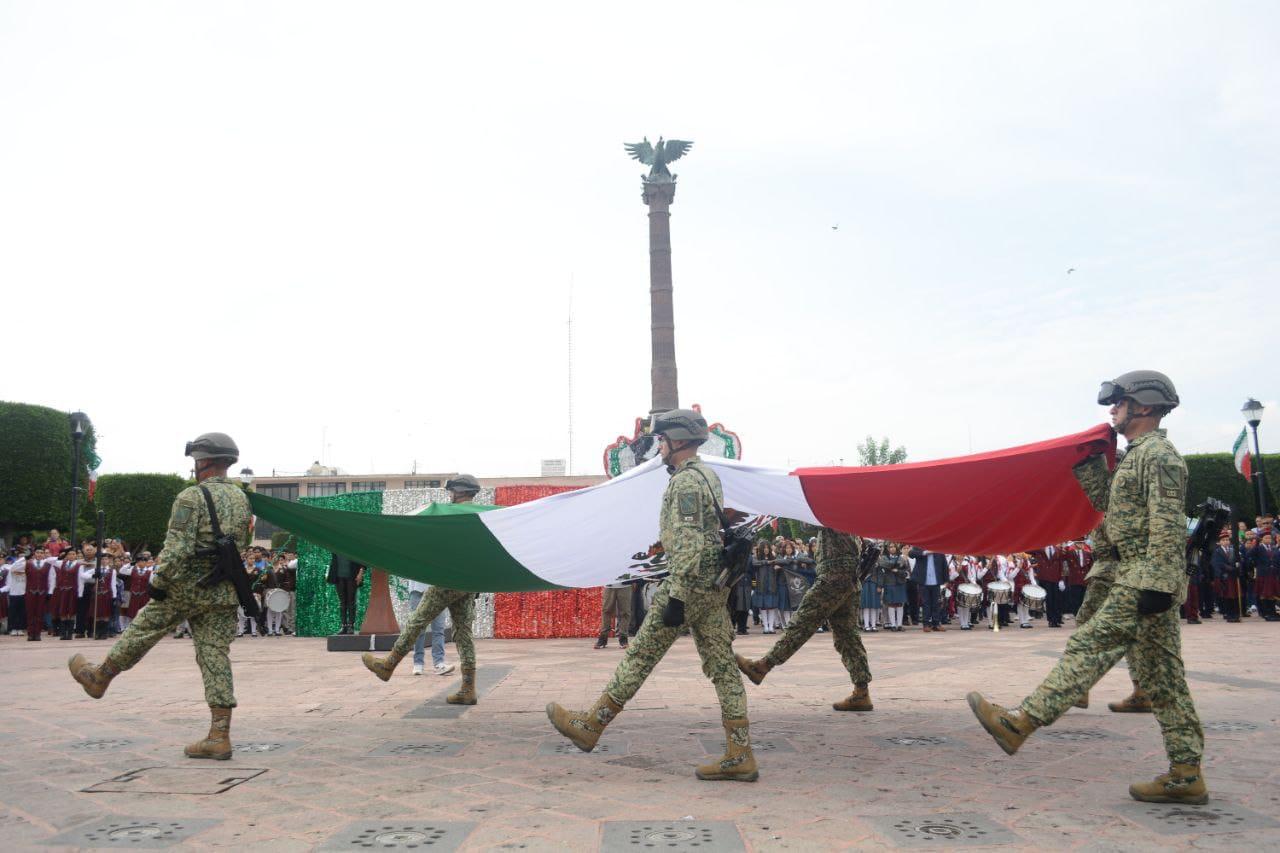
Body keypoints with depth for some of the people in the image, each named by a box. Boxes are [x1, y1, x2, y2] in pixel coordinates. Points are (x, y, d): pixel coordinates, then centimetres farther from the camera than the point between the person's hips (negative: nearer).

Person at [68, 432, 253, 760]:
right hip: (224, 593, 6)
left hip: (186, 587, -5)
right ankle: (219, 736, 2)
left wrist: (159, 580, -9)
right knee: (215, 658, 4)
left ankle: (99, 676, 40)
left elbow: (177, 548, -17)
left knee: (141, 631, 18)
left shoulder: (192, 497, -11)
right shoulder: (242, 499, 10)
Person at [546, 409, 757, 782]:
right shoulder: (708, 475, 18)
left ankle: (590, 726, 11)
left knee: (640, 656, 0)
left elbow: (687, 544, -22)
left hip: (689, 584, -9)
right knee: (722, 666, 6)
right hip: (716, 586, 9)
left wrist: (676, 596, -23)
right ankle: (739, 757, 6)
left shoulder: (685, 482, -13)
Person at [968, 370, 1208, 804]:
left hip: (1143, 580, -10)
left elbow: (1168, 525, -20)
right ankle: (1185, 775, 13)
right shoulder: (1139, 455, 19)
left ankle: (1020, 723, -14)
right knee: (1162, 678, 10)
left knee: (1089, 647, -13)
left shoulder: (1159, 455, -12)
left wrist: (1156, 586, -25)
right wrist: (1090, 458, 18)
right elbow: (1105, 499, 29)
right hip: (1145, 581, 10)